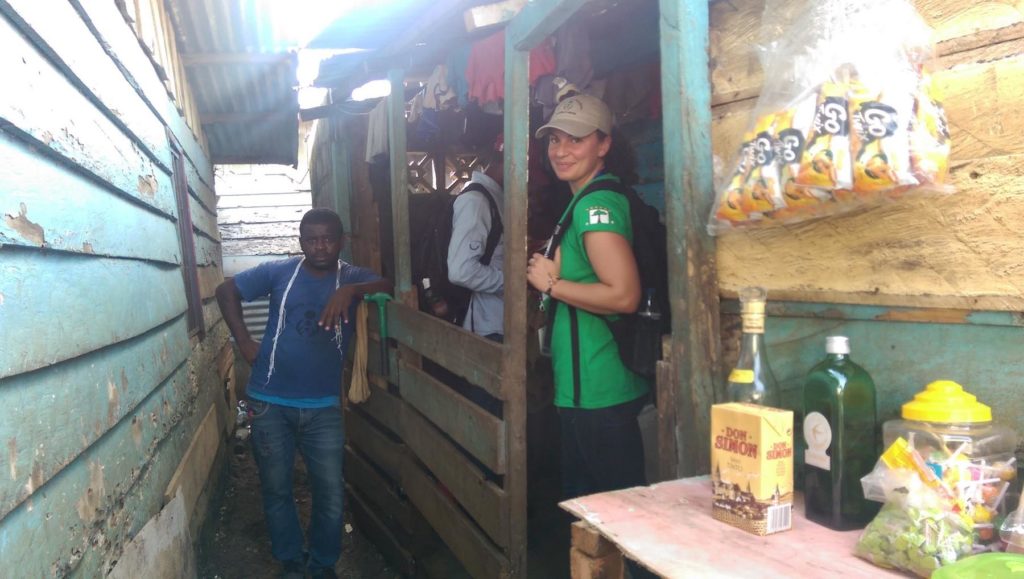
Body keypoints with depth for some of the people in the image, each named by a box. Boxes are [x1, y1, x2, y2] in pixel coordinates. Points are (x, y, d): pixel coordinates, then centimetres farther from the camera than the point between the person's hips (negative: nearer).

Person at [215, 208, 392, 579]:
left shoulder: (352, 277, -1)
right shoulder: (279, 272, -1)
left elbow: (387, 286, -19)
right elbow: (227, 291, 6)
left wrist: (350, 290, -36)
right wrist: (244, 342, -1)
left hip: (323, 407, 0)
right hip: (270, 403, 1)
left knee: (331, 492, 5)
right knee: (276, 489, 13)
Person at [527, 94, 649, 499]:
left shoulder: (596, 204, -18)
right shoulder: (588, 201, 14)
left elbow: (624, 295, -27)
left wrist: (551, 284, -17)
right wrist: (556, 272, 6)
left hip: (597, 391, -11)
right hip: (583, 386, 11)